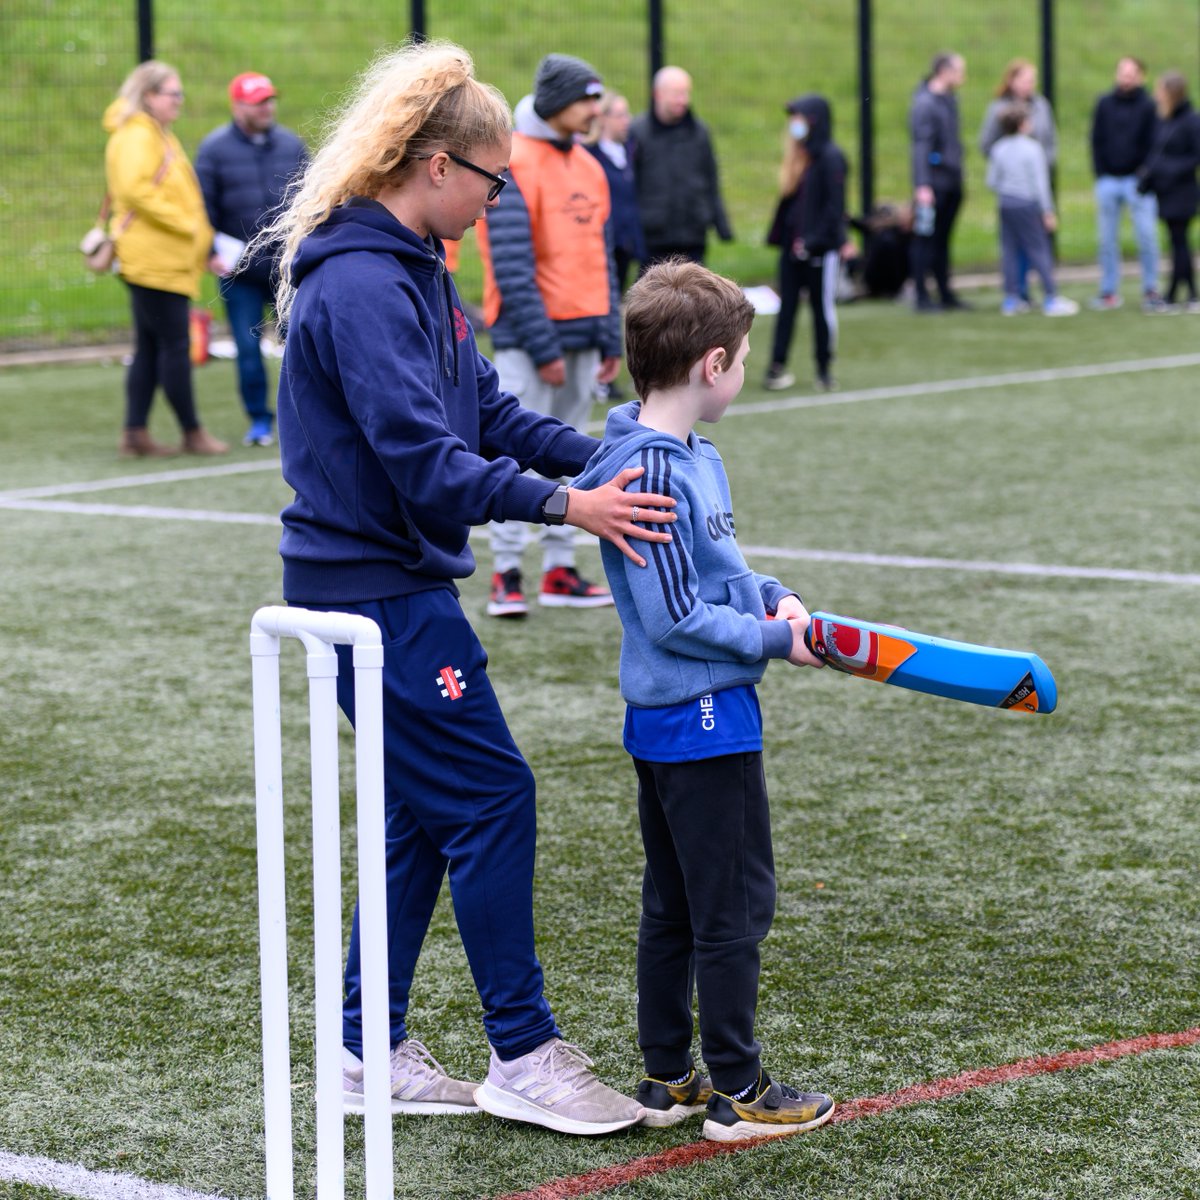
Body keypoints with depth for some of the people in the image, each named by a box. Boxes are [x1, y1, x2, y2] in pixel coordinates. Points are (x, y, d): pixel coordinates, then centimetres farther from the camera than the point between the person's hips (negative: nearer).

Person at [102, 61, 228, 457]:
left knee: (150, 347, 9)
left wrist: (201, 239, 18)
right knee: (175, 345, -6)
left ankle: (135, 433, 10)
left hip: (166, 258, 10)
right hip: (154, 258, -10)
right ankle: (192, 433, -2)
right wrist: (185, 223, -21)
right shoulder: (137, 135, -11)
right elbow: (133, 189, -25)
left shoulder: (157, 135, 21)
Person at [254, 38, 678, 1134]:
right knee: (491, 800, -5)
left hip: (393, 582, 10)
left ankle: (370, 1054, 21)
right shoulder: (360, 285, -20)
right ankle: (523, 1059, 3)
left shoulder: (417, 272, 13)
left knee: (425, 817, 13)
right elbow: (421, 457, -26)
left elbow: (488, 413, 14)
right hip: (377, 587, -10)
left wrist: (608, 459, 1)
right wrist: (563, 504, -27)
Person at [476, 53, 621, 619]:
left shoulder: (588, 168, 13)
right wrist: (542, 347, -17)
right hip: (530, 340, -7)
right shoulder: (513, 166, -11)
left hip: (580, 337, 7)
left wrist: (611, 339, 11)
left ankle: (559, 572, 14)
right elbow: (512, 266, -16)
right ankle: (506, 575, -1)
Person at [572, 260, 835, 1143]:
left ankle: (668, 1079, 25)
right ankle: (737, 1092, 8)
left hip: (669, 720, 10)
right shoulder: (651, 474, -22)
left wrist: (772, 596, 3)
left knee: (675, 905, 16)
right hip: (702, 716, -10)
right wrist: (775, 641, -12)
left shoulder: (696, 458, 9)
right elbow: (675, 617, -21)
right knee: (735, 905, -1)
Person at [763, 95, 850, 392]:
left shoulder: (830, 157, -11)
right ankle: (777, 367, 4)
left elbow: (835, 205, -14)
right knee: (787, 305, 4)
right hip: (794, 244, 7)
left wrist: (814, 240, -16)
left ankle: (824, 370, 9)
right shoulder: (799, 156, 11)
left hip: (821, 246, -7)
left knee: (822, 306, 2)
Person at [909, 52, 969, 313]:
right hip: (934, 181, -8)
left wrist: (959, 176, 17)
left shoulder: (950, 100, 13)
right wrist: (922, 186, -22)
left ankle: (945, 293, 19)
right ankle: (922, 297, 0)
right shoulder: (925, 103, -13)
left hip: (952, 182, 8)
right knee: (925, 239, -3)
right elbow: (921, 146, -17)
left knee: (942, 239, 13)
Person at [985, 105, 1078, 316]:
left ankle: (1011, 300, 9)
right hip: (1028, 204, -5)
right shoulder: (1032, 148, -11)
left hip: (1005, 204, 5)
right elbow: (1040, 183, -11)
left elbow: (992, 181, 6)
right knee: (1039, 250, -1)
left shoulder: (998, 148, 4)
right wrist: (1048, 212, -6)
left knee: (1009, 251, 8)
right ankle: (1051, 299, -1)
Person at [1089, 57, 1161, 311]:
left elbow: (1152, 144, 1)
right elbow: (1096, 140, 9)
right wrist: (1100, 174, 0)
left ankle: (1150, 290, 0)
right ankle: (1109, 291, 10)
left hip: (1137, 181, -2)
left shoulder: (1148, 106, 2)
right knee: (1107, 240, 4)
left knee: (1147, 237, -8)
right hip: (1108, 180, 2)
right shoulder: (1104, 104, 8)